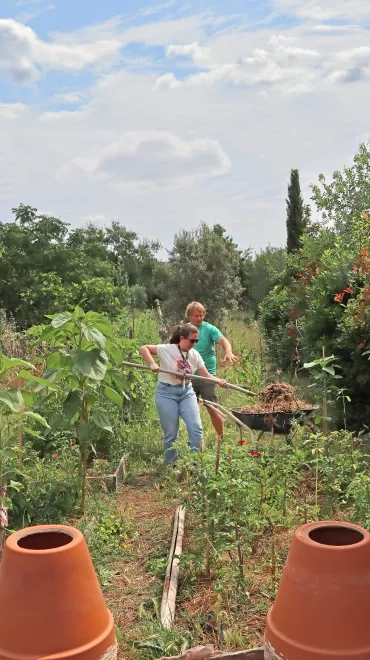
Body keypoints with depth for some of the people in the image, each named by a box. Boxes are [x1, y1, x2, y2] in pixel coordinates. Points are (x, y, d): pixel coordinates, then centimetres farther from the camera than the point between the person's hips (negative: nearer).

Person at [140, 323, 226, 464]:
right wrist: (152, 363, -27)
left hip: (187, 392, 4)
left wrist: (219, 381, -21)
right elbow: (143, 348, -13)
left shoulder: (194, 355, 0)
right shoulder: (167, 350, -13)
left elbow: (206, 375, -2)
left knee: (196, 428, -3)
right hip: (167, 393, -4)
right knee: (171, 433, 3)